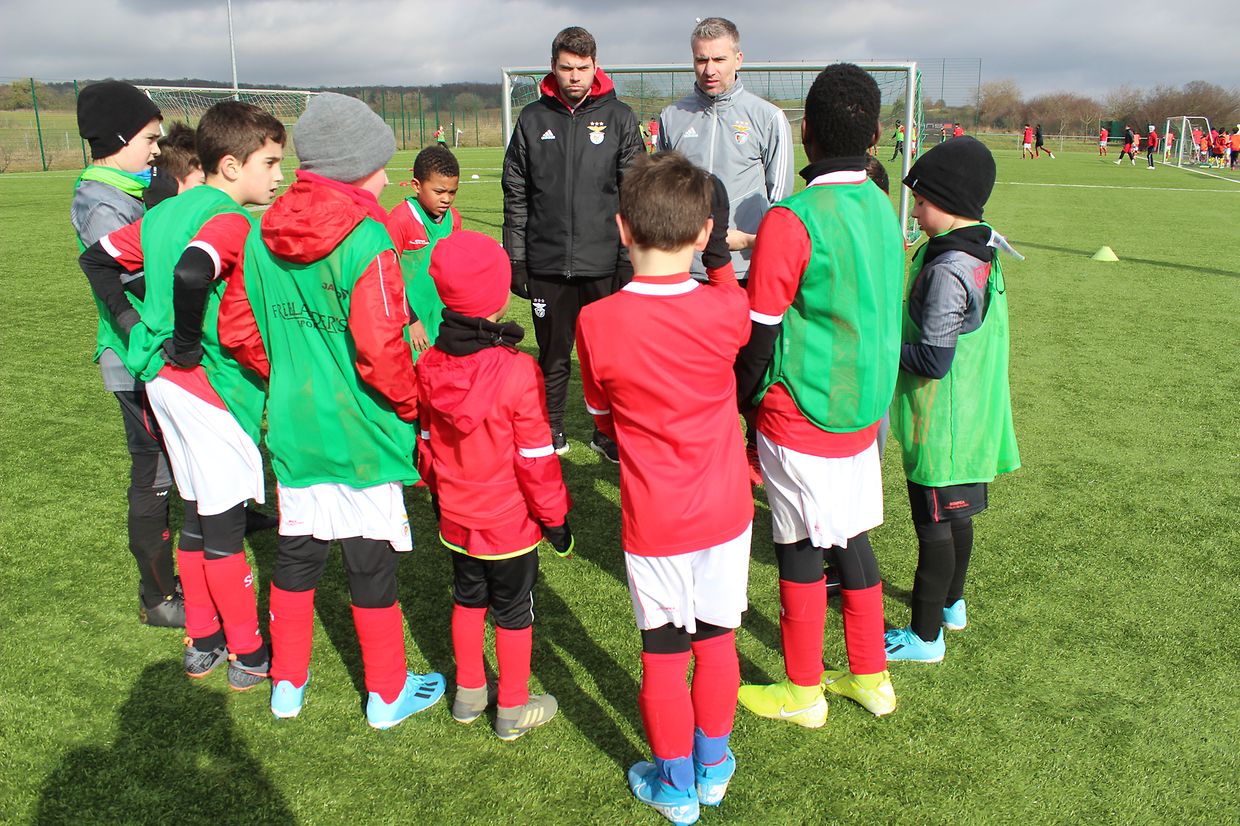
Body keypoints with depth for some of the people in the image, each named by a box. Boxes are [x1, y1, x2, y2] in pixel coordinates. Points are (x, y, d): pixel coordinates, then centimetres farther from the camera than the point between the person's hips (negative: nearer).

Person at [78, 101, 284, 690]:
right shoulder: (231, 221, -17)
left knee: (200, 511, 18)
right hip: (211, 385, -9)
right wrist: (188, 344, -22)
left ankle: (202, 642, 29)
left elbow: (97, 259, 17)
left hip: (166, 381, 9)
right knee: (223, 520, 1)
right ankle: (249, 655, 14)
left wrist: (141, 326, 13)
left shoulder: (166, 212, 11)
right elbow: (191, 272, -36)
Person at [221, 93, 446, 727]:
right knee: (372, 565, 8)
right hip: (360, 434, -6)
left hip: (291, 428, 6)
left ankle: (287, 684, 35)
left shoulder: (263, 236, 1)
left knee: (295, 555, 19)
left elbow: (238, 330, 7)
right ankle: (388, 694, 24)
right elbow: (380, 349, -25)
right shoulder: (366, 239, -19)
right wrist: (411, 404, -8)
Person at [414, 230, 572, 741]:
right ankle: (513, 710, 27)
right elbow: (537, 459, -19)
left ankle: (469, 694, 39)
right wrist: (555, 516, -6)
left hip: (455, 519, 5)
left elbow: (426, 441, 4)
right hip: (510, 524, -5)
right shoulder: (519, 373, -26)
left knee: (467, 599, 23)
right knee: (513, 612, 12)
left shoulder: (428, 366, -8)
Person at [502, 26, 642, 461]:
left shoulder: (620, 117, 3)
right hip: (546, 263, 1)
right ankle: (550, 430, 26)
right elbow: (516, 195, 8)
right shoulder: (532, 119, 6)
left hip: (604, 263, -1)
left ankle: (608, 433, 22)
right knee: (553, 355, 11)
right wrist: (515, 258, 4)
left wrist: (630, 258, -4)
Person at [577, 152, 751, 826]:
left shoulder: (597, 322, -16)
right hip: (726, 510, 2)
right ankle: (713, 768, 39)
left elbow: (603, 416, 1)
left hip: (653, 520, -2)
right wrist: (720, 256, 19)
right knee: (716, 642, 20)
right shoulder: (726, 310, -15)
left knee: (663, 655, 14)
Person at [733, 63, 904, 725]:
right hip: (865, 409, 7)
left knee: (800, 549, 7)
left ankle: (802, 693, 24)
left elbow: (760, 332, -14)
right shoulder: (881, 207, 4)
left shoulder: (792, 221, -19)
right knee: (852, 538, 19)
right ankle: (870, 678, 33)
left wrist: (742, 403, 0)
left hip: (802, 415, -7)